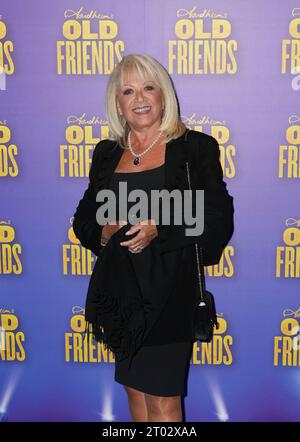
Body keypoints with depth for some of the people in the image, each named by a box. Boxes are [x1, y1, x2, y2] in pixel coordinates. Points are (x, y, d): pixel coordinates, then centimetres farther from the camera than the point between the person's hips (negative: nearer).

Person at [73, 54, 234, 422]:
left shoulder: (196, 147, -2)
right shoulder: (107, 153, 10)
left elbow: (219, 222, -6)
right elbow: (83, 219, 16)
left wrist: (159, 233, -18)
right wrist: (103, 234, -7)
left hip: (169, 289, -4)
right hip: (119, 291, 5)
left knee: (162, 400, -1)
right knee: (135, 391, 15)